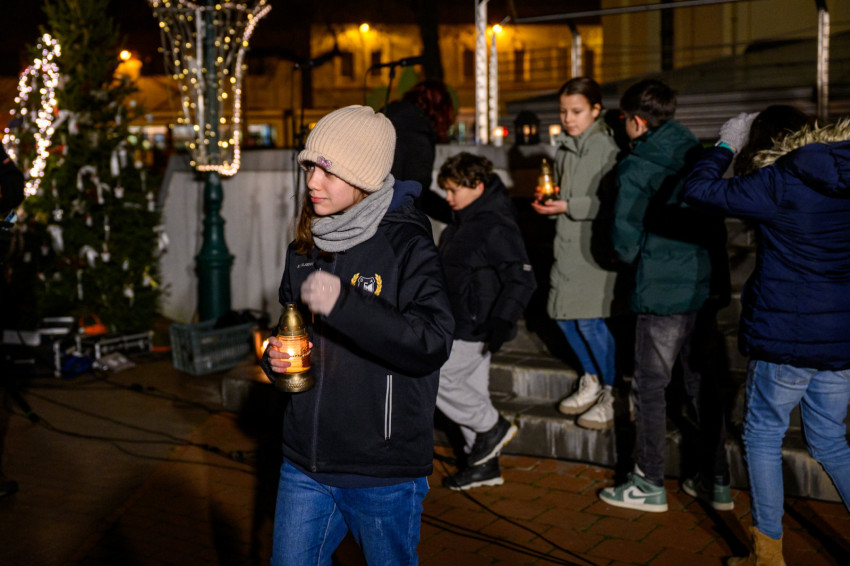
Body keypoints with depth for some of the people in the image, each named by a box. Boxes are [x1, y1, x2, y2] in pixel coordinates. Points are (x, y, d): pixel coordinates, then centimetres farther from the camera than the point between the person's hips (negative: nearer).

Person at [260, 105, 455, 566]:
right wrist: (276, 358, 0)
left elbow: (432, 345, -24)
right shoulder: (305, 247, 7)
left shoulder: (406, 244, -13)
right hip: (305, 463, 6)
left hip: (383, 472, -6)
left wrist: (344, 303, -30)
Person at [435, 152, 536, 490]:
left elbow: (522, 278, -25)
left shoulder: (496, 227, -20)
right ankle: (484, 465, 26)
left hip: (474, 328, -10)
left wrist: (502, 321, -31)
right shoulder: (465, 221, 10)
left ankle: (492, 426, 9)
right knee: (472, 391, 15)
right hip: (463, 326, 10)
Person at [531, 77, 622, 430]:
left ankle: (612, 395, 9)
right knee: (563, 315, 10)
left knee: (589, 319, -9)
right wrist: (549, 203, 6)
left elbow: (610, 203, -16)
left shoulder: (606, 148, -12)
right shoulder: (564, 147, 13)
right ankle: (591, 381, 30)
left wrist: (569, 207, -19)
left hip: (596, 244, -8)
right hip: (568, 242, 8)